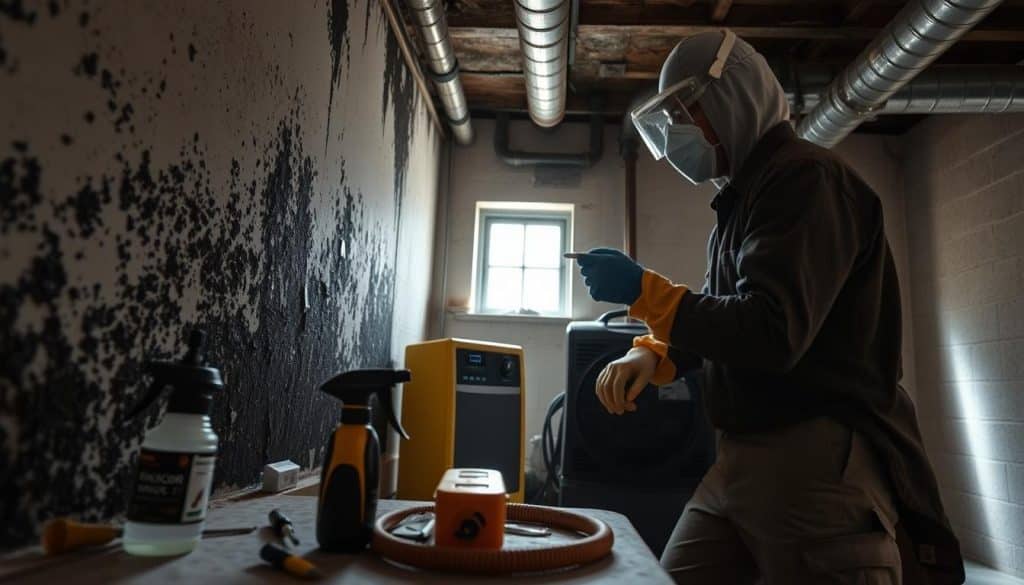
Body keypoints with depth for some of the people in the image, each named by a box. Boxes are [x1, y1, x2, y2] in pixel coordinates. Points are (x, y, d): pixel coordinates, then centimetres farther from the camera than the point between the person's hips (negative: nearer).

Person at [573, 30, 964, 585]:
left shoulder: (804, 178, -13)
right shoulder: (744, 196, 17)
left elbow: (773, 334, -24)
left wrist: (644, 290, -17)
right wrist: (652, 355, 2)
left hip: (820, 463, -9)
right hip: (741, 458, 9)